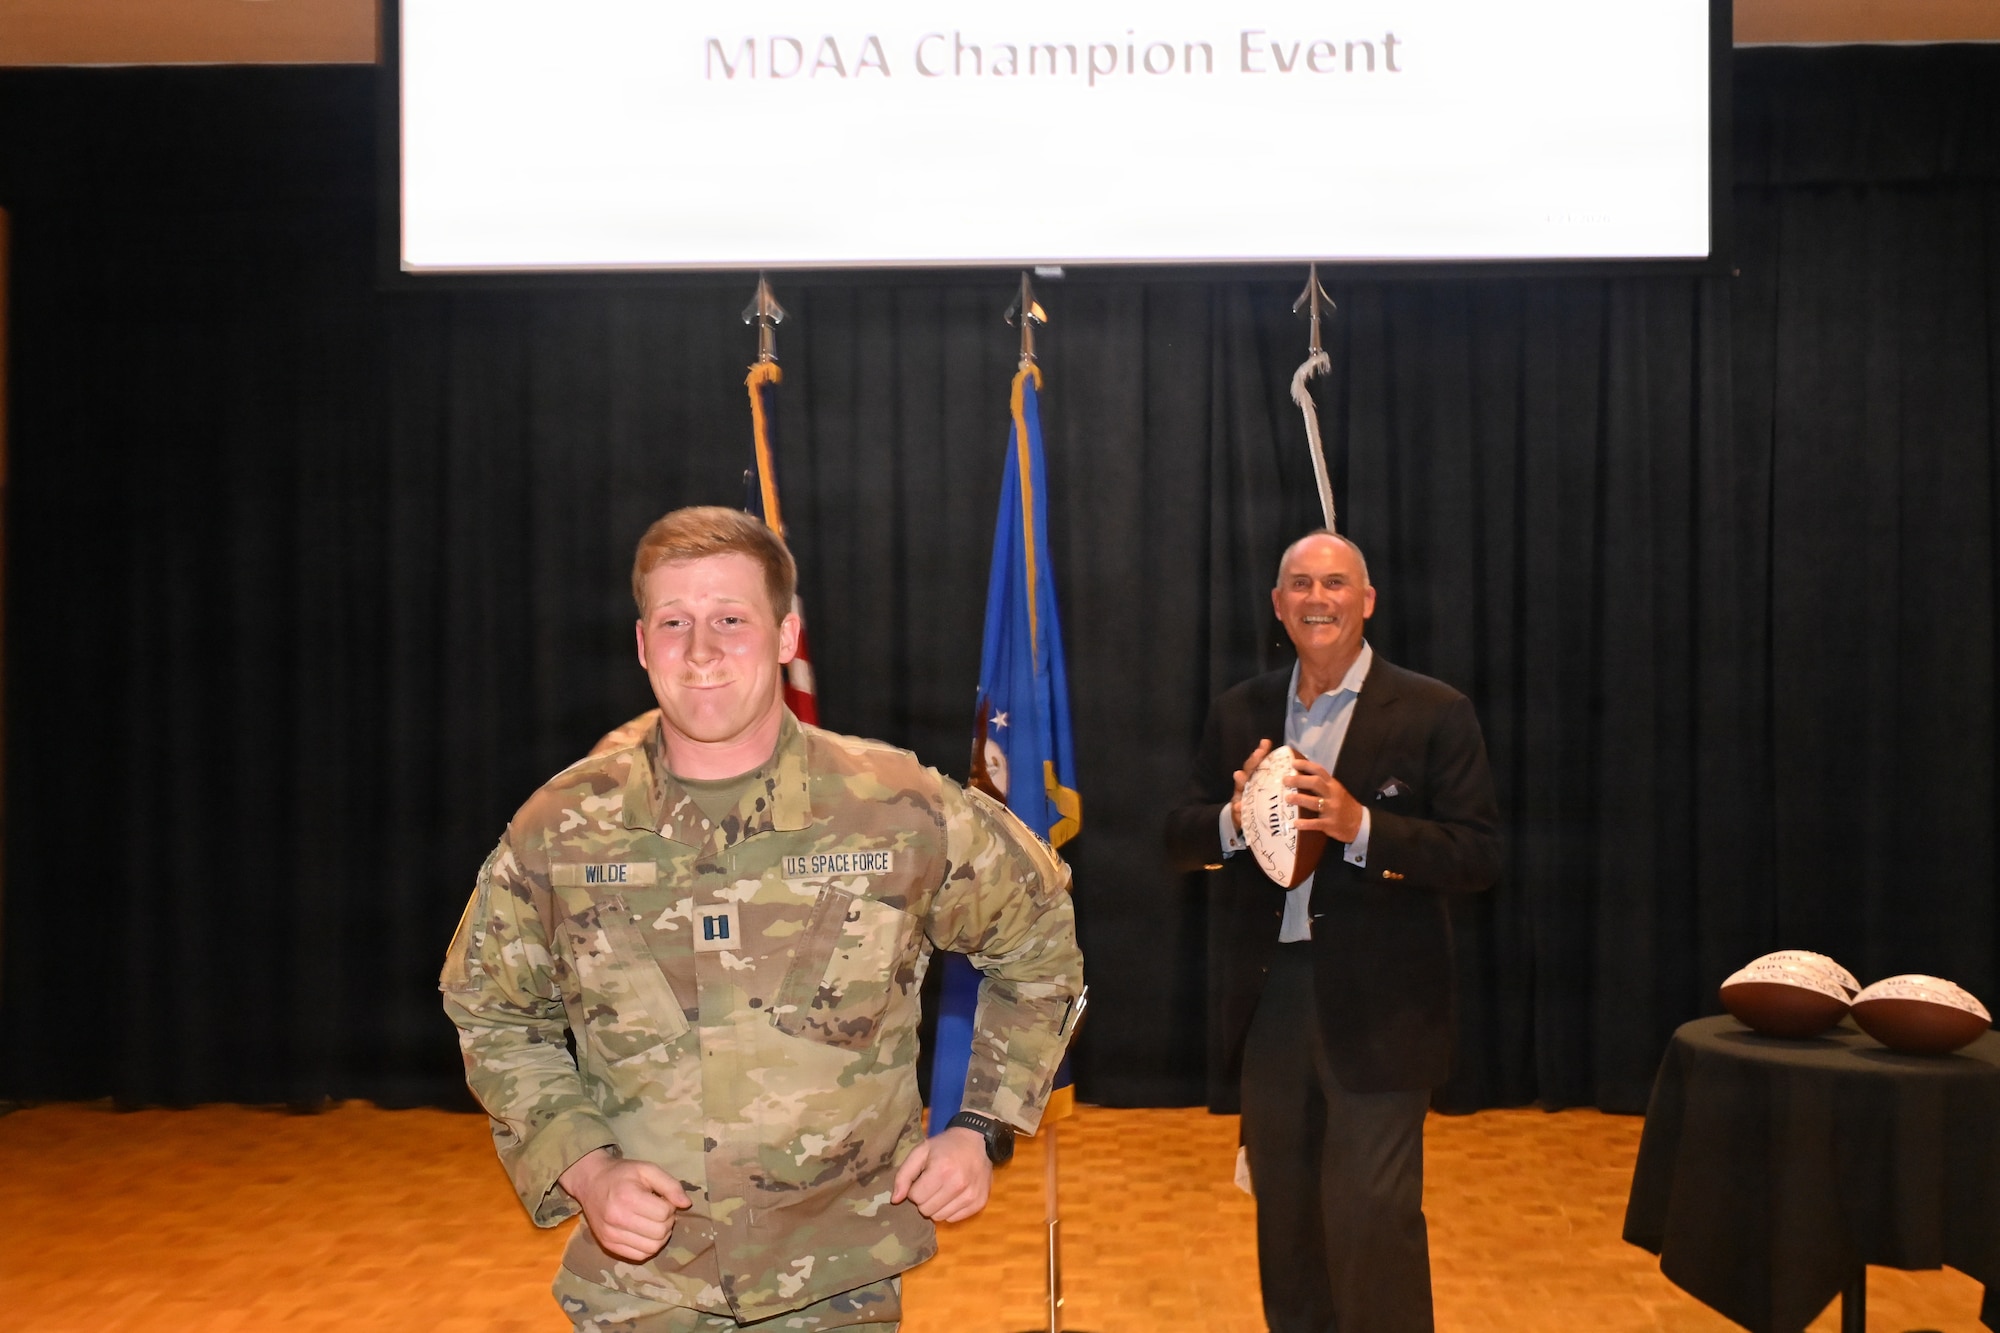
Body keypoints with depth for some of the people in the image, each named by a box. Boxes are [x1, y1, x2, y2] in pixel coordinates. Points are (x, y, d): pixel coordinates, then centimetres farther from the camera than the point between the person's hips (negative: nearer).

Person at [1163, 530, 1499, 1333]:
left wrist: (1362, 827, -23)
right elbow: (1181, 840, 8)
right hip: (1266, 996, 4)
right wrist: (1234, 817, -15)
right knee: (1283, 1211, 16)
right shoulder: (1238, 713, 9)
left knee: (1373, 1219, -2)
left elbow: (1477, 856, -9)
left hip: (1377, 1005, -4)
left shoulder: (1433, 713, -4)